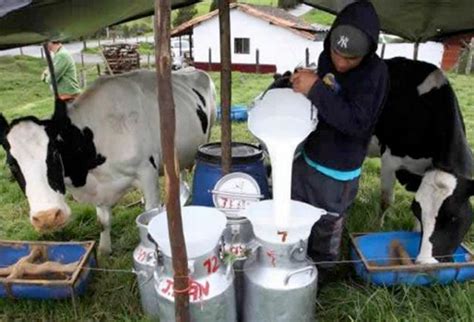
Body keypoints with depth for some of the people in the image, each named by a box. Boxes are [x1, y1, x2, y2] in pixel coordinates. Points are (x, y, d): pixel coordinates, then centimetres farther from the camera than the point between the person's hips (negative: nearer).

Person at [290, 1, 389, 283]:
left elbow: (356, 122, -32)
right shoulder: (326, 58, -2)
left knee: (327, 229, 13)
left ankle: (320, 271, 40)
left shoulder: (375, 73, -22)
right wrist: (302, 82, -4)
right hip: (307, 157, 7)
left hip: (337, 171, -6)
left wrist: (315, 89, -34)